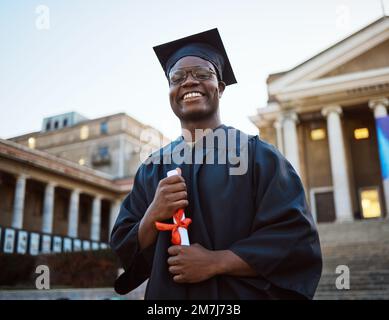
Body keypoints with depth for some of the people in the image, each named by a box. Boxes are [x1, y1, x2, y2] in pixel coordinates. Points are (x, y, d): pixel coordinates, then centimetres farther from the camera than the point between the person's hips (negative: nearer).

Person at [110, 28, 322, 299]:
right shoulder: (151, 169, 2)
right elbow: (124, 255, 1)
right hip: (166, 295, 3)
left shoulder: (258, 155, -8)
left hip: (243, 295, -2)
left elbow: (299, 241, -15)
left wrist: (215, 262, -20)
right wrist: (152, 216, -18)